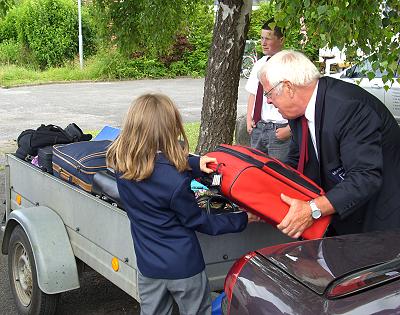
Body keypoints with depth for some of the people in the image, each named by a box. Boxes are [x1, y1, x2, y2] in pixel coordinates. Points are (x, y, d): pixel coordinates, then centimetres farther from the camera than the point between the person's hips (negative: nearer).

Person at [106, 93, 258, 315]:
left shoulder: (121, 165, -12)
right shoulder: (175, 182, -29)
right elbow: (197, 221, -13)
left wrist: (195, 165, -4)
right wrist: (242, 220, -2)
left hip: (148, 266, 5)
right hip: (183, 266, -5)